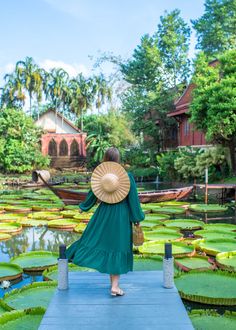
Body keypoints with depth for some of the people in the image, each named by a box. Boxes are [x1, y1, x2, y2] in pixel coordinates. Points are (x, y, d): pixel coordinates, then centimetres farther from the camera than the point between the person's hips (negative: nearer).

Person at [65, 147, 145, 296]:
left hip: (104, 214, 2)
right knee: (117, 247, 5)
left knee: (95, 239, 20)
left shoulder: (99, 174, -5)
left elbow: (92, 196, 6)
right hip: (122, 216, -2)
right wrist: (137, 218, 2)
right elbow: (133, 199, -8)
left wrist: (83, 206, 26)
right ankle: (115, 286, 9)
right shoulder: (127, 176, -11)